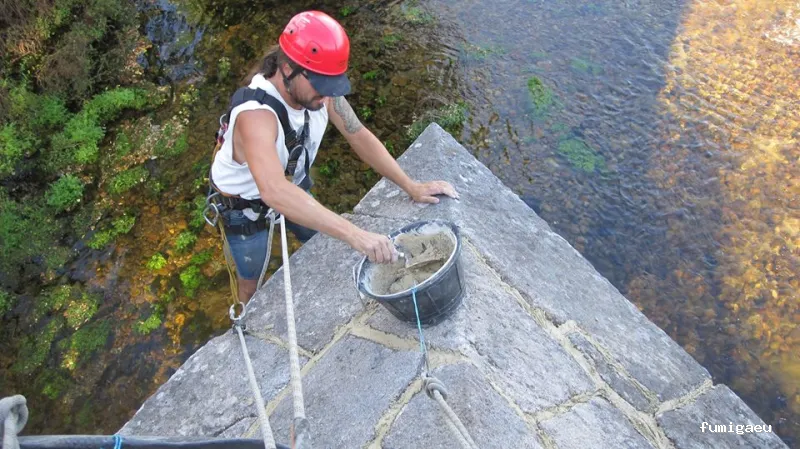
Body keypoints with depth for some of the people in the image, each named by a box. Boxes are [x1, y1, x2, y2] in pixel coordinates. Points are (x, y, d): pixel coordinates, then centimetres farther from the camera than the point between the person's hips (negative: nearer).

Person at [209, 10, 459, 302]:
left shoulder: (322, 91, -24)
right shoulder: (256, 115, -45)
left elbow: (360, 137, -13)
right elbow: (274, 192, -60)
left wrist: (412, 187, -20)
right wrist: (354, 234, -67)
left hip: (293, 184, 6)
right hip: (245, 204, -6)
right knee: (251, 284, 14)